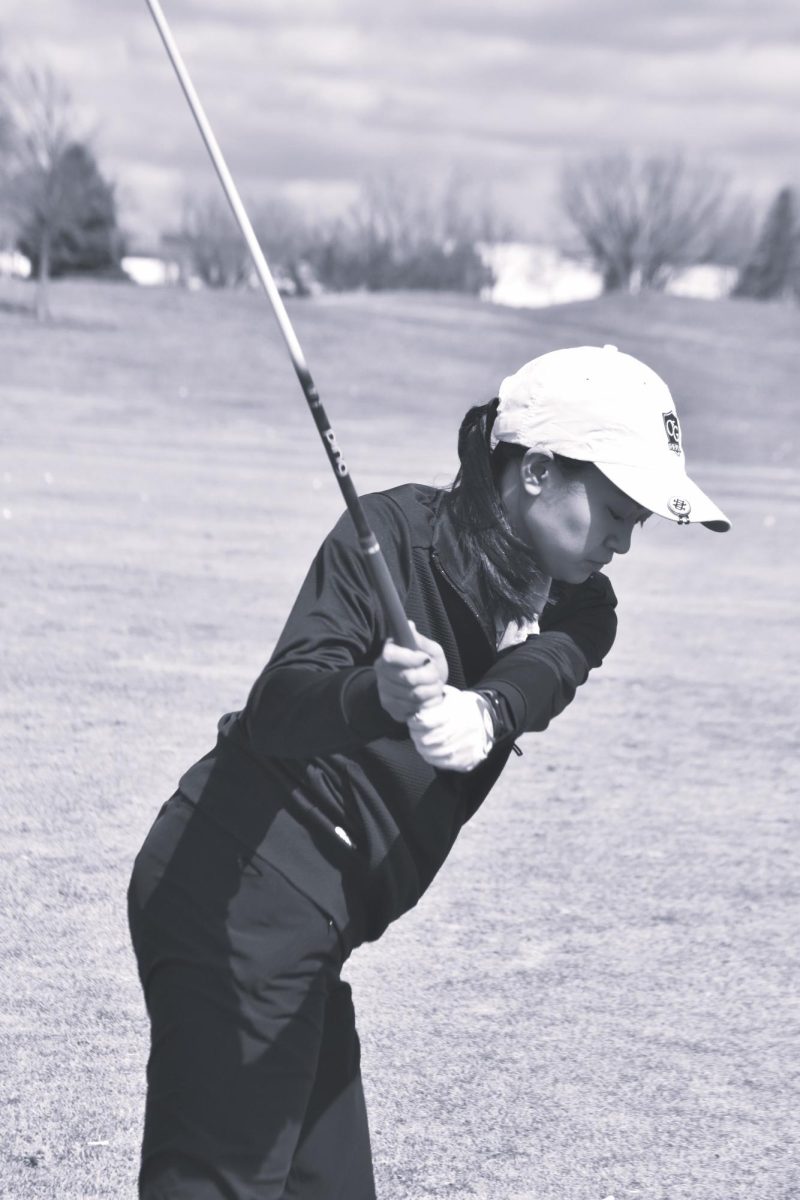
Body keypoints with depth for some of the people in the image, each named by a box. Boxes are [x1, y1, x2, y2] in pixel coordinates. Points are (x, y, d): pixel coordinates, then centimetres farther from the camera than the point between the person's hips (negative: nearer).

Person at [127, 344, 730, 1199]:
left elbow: (538, 678, -16)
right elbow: (280, 709, -23)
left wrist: (478, 713, -40)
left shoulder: (575, 609, 8)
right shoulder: (396, 535, -10)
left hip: (310, 926, 8)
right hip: (240, 886, -8)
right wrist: (379, 697, -44)